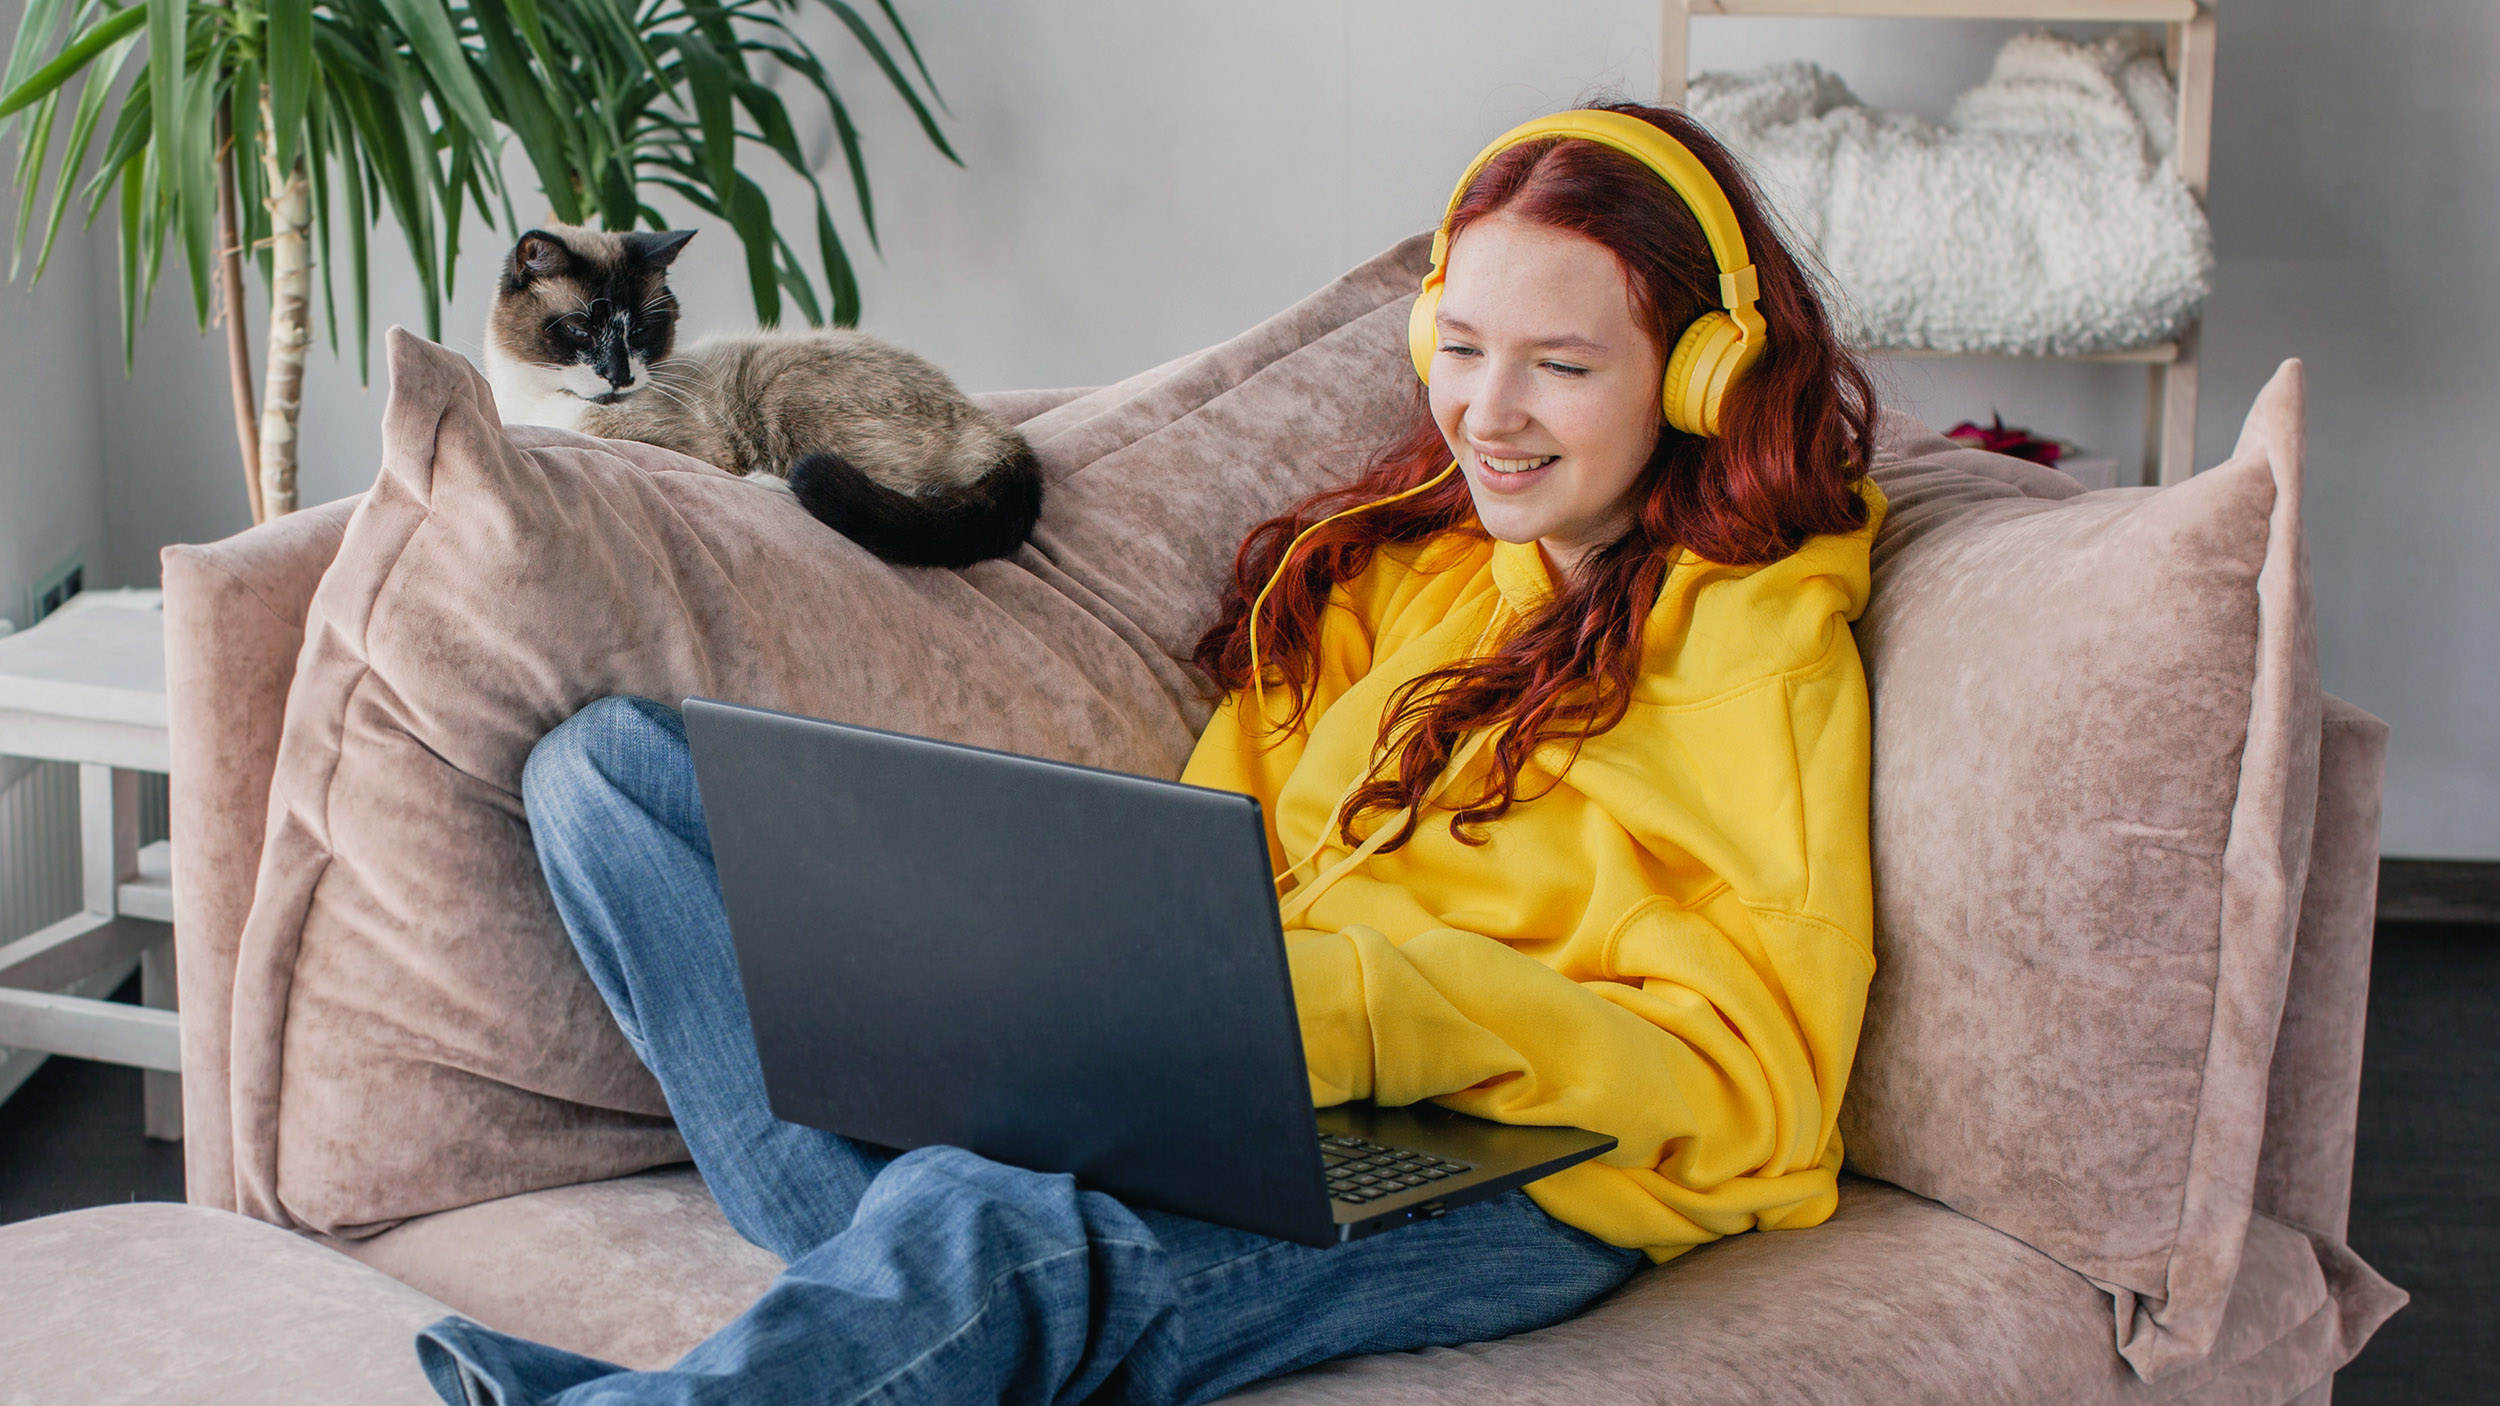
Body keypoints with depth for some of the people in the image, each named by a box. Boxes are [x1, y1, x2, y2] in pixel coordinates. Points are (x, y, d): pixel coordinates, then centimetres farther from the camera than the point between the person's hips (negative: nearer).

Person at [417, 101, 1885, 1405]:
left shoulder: (1764, 650, 1)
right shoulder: (1386, 560, 20)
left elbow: (1742, 1082, -9)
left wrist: (1372, 1006, -24)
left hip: (1509, 1185, -7)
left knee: (981, 1228, -42)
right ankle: (877, 1241, -22)